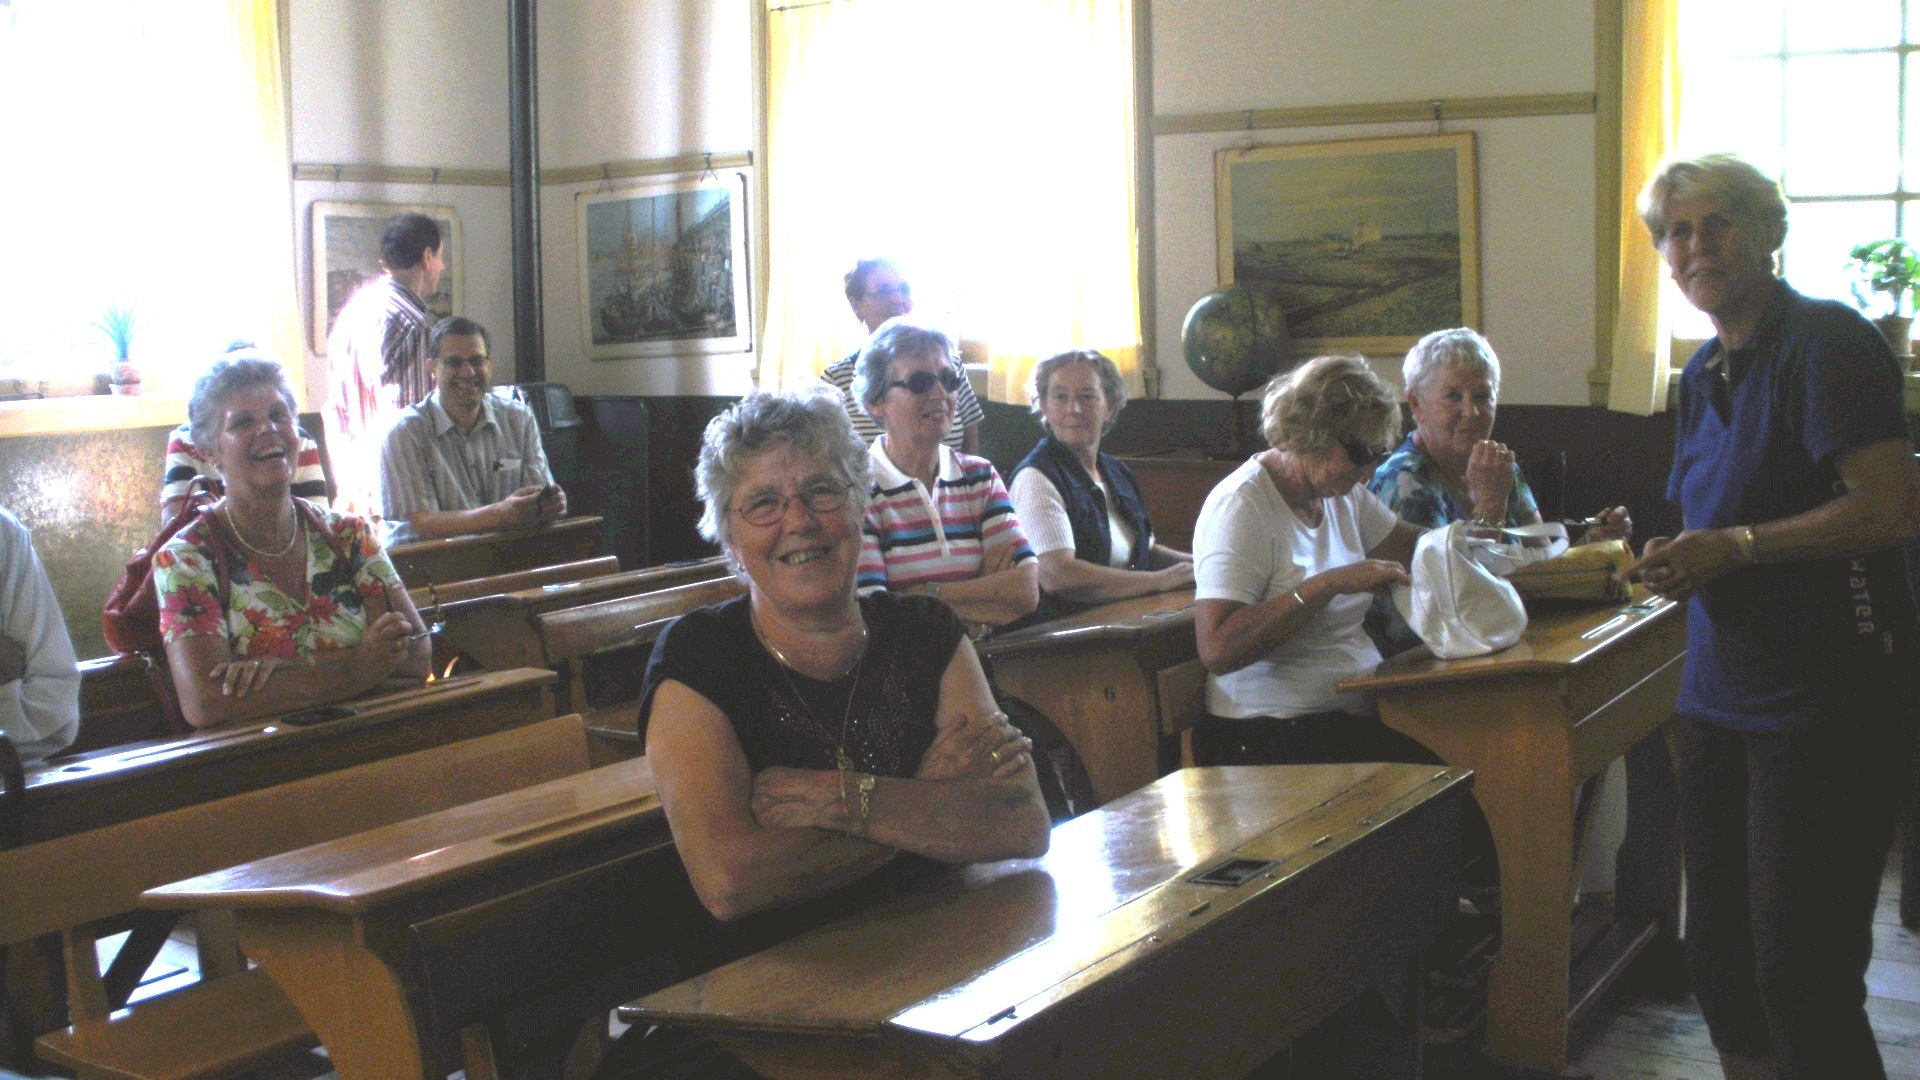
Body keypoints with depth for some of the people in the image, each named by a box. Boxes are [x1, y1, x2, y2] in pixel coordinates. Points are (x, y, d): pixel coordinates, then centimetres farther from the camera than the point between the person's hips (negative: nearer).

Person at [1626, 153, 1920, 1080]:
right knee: (1718, 965, 13)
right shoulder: (1703, 376, 15)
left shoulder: (1825, 342, -10)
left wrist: (1734, 547, -17)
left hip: (1827, 699, -8)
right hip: (1722, 692, 9)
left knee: (1800, 979, -5)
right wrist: (1676, 561, 5)